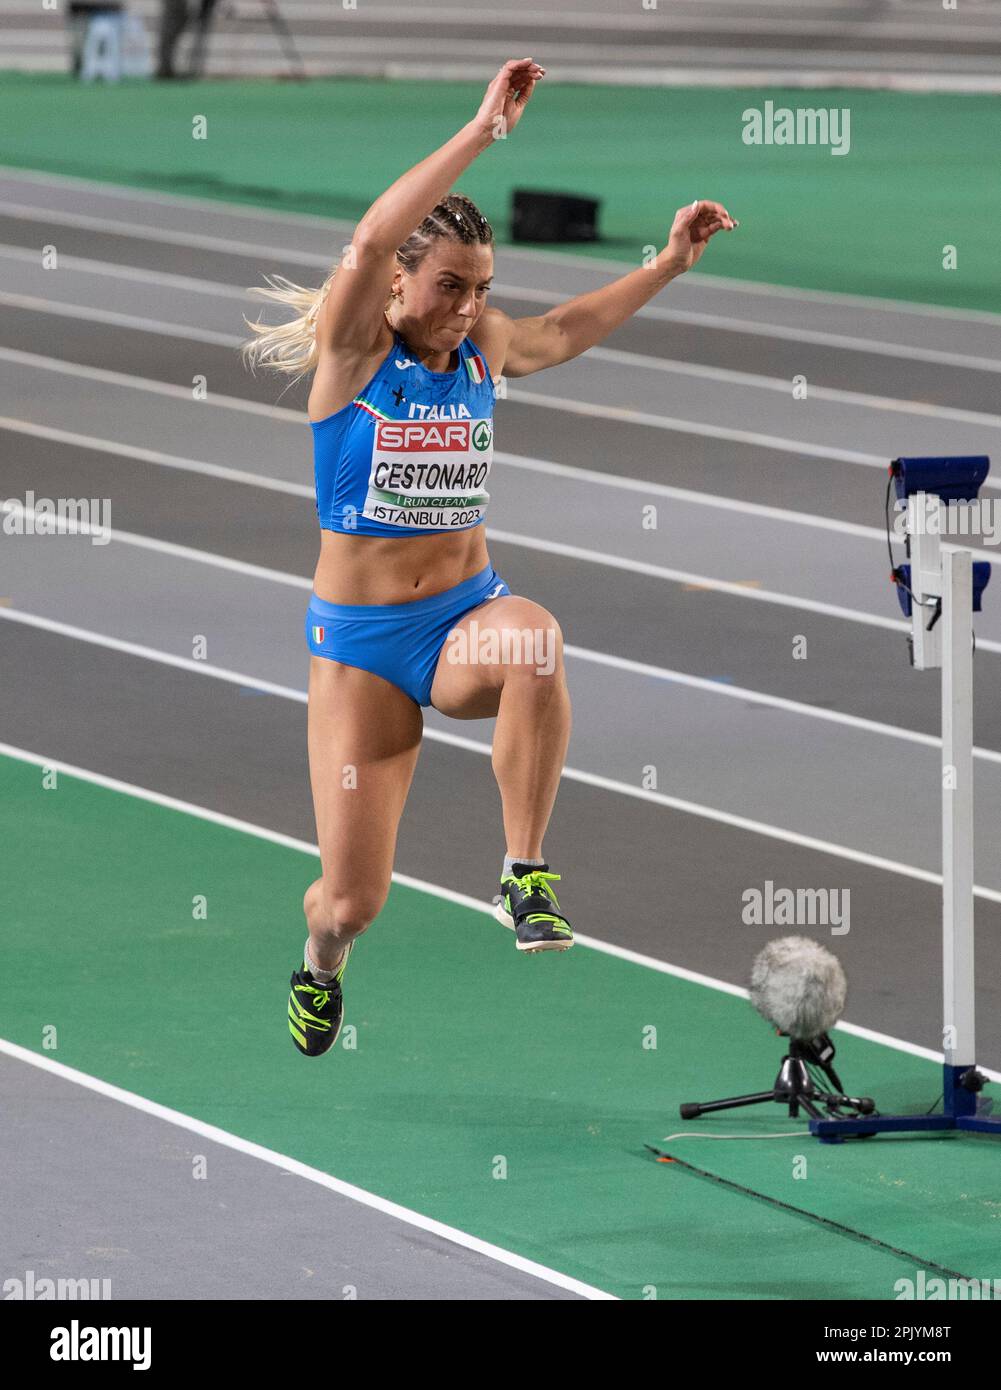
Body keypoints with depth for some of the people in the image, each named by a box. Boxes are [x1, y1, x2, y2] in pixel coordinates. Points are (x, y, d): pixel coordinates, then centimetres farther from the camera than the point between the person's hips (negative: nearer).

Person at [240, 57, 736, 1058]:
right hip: (359, 639, -3)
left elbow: (562, 331, 26)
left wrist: (668, 264, 20)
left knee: (533, 639, -38)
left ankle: (526, 874, -23)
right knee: (352, 896, -3)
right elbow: (371, 238, -31)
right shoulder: (352, 347, -12)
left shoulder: (482, 348, 3)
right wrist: (485, 130, -34)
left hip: (466, 613, 3)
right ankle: (322, 964, 37)